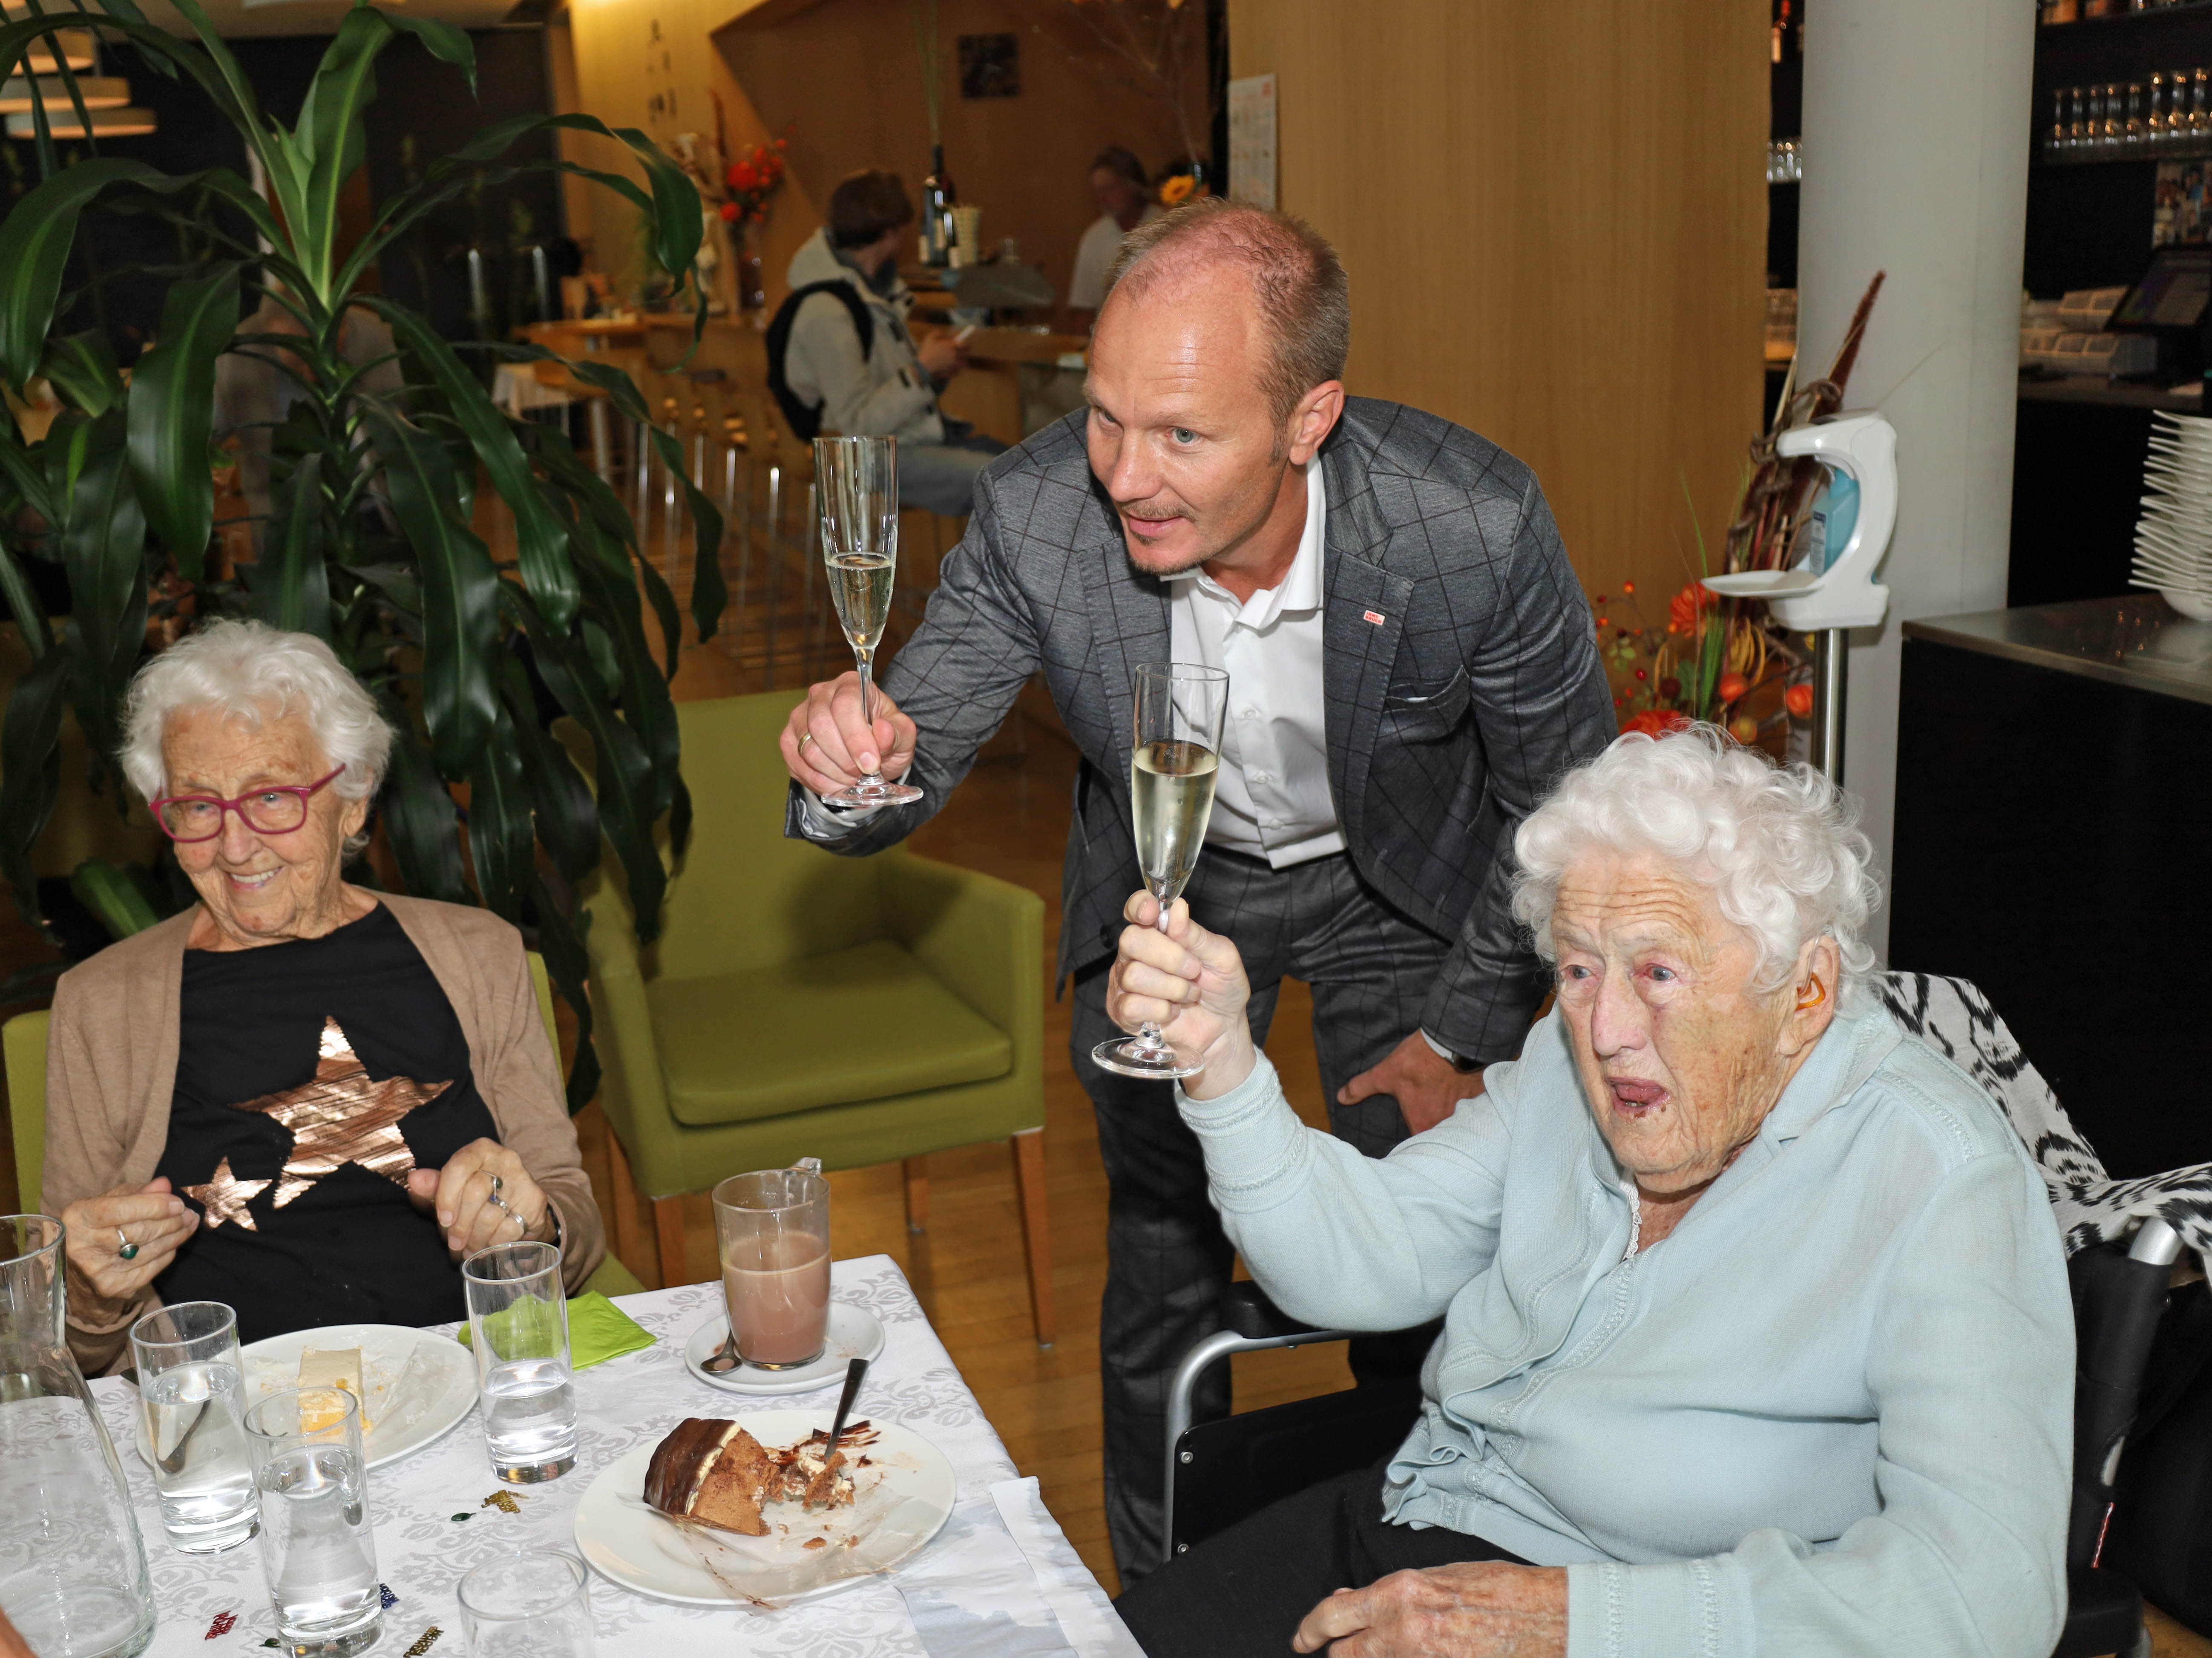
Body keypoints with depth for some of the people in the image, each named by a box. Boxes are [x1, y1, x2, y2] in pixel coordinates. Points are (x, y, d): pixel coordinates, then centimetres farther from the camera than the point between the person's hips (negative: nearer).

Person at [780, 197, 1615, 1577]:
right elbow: (908, 773, -17)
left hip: (1404, 887, -1)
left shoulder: (1477, 525, -33)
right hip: (1168, 883, 1)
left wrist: (1458, 1036, -10)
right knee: (1163, 1267, 8)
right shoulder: (1038, 514, -30)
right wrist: (855, 764, -41)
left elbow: (1562, 803, -14)